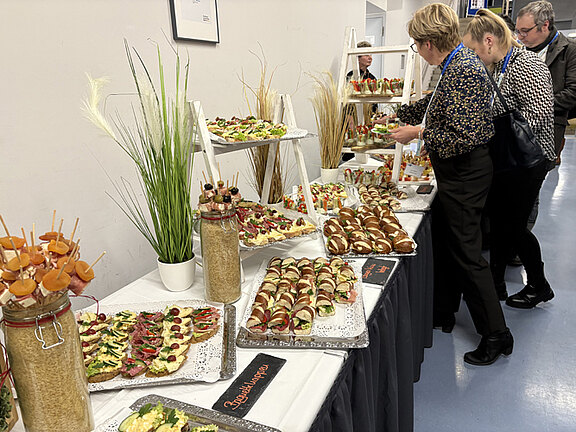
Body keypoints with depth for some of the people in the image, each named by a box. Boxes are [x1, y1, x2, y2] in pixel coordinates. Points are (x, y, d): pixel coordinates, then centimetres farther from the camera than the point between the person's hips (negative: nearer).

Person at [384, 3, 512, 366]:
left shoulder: (464, 71, -22)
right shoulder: (459, 64, 9)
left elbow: (464, 137, -28)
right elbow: (435, 104, 27)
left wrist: (419, 132, -16)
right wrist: (398, 115, 33)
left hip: (465, 175, -10)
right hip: (457, 174, 10)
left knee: (467, 254, -1)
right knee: (445, 244, 18)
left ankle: (496, 335, 14)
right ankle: (443, 313, 35)